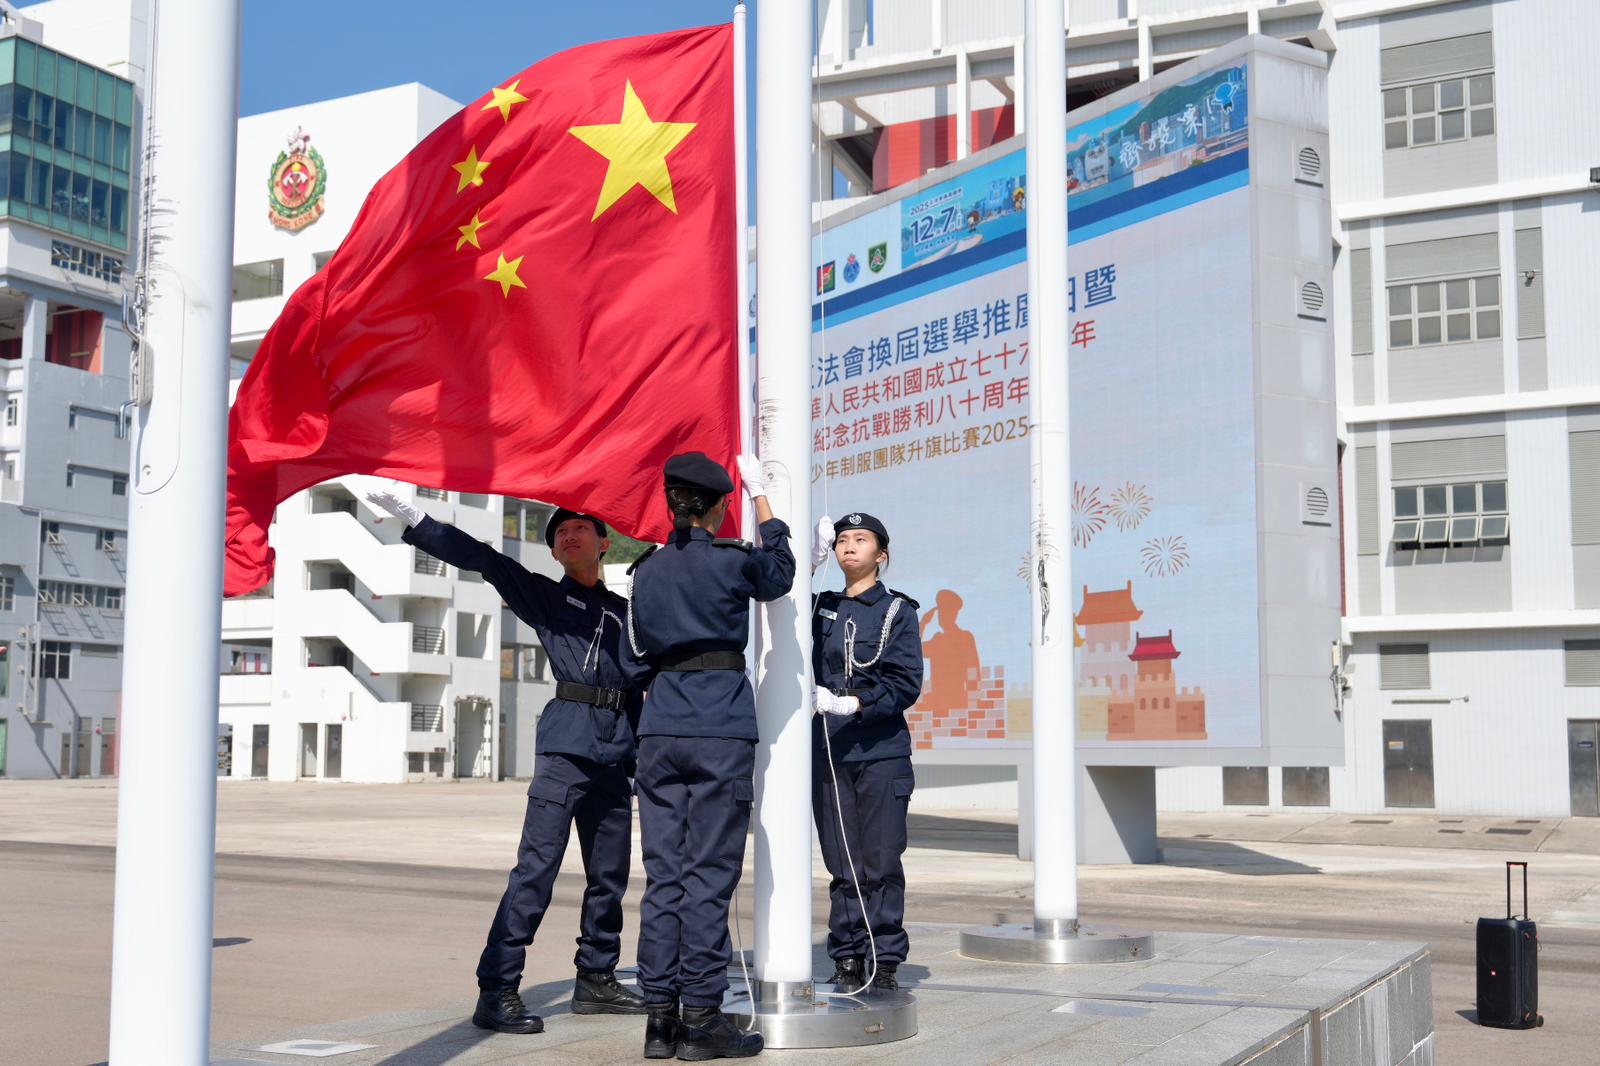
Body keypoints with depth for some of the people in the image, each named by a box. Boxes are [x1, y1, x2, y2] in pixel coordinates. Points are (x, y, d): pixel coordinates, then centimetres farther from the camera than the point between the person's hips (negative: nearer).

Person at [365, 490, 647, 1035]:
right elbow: (480, 557, 3)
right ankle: (496, 991, -13)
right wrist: (412, 518, -5)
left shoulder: (624, 611, 20)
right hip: (565, 745, -4)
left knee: (610, 875, 8)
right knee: (536, 867, -13)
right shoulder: (544, 596, 11)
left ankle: (596, 980, 21)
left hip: (615, 757, 4)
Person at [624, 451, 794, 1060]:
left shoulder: (646, 571, 11)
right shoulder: (731, 560, -5)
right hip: (721, 729, -5)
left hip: (659, 729, 5)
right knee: (709, 875, -2)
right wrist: (760, 496, 26)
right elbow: (780, 575, 17)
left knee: (663, 874, 7)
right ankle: (700, 1020, 0)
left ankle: (660, 1018, 9)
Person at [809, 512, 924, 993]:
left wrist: (853, 703, -18)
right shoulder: (821, 607, 16)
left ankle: (884, 960, 5)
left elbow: (905, 683, -4)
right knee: (842, 863, 5)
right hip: (828, 752, 3)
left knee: (881, 862, -3)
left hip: (882, 753, -3)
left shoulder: (898, 610, 4)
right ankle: (848, 957, 12)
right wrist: (808, 562, -8)